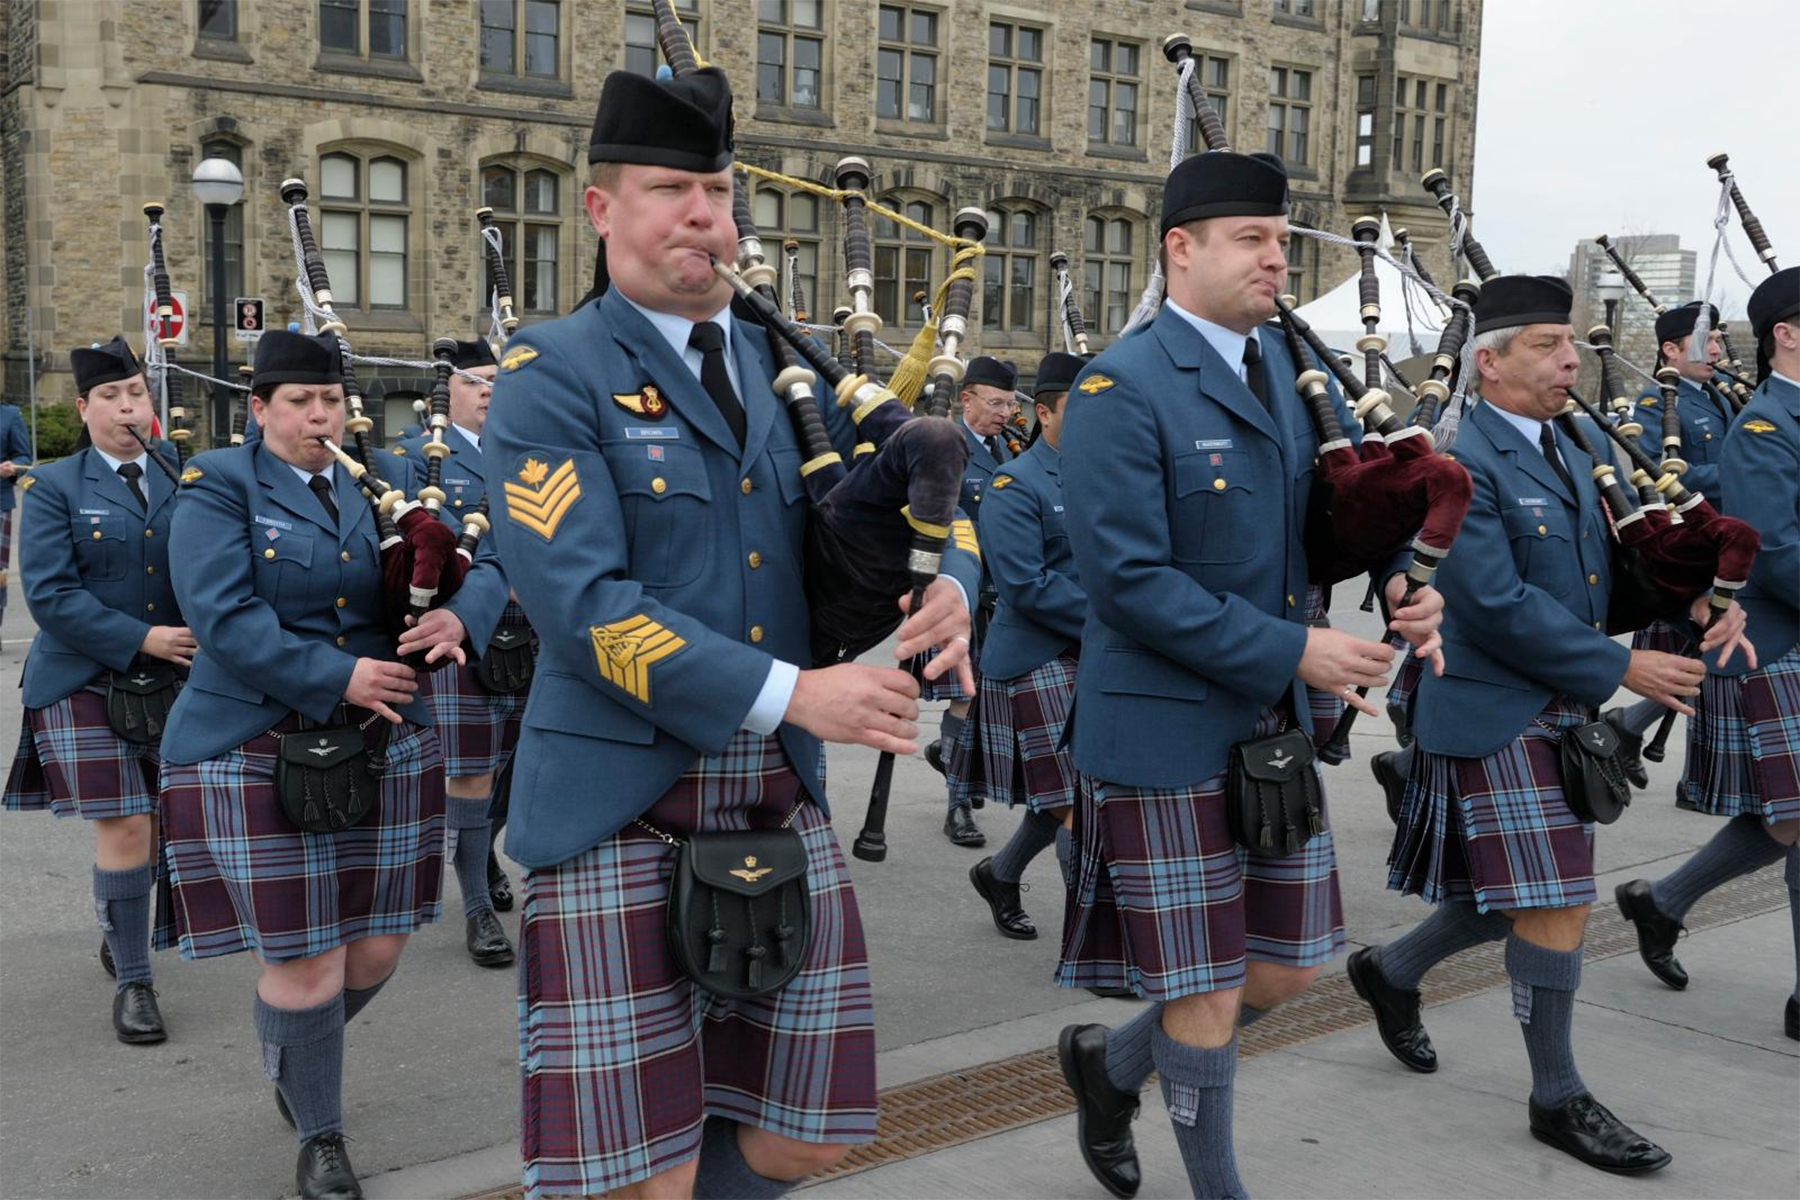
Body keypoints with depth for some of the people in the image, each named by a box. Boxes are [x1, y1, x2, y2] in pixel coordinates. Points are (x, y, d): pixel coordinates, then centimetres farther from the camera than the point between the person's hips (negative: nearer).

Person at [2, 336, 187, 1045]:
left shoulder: (181, 480, 8)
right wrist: (142, 640, -18)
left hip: (171, 685, 4)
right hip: (88, 687, -4)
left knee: (163, 826, 11)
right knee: (124, 830, -8)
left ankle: (120, 932, 38)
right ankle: (132, 980, 7)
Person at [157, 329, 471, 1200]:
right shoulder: (219, 487, -3)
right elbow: (224, 618, -15)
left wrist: (452, 615, -17)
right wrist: (338, 676, -20)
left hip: (382, 749, 5)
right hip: (259, 757, -4)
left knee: (377, 947, 9)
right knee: (305, 963, -1)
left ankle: (298, 1051, 42)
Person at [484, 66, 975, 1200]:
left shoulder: (781, 365, 12)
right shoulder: (551, 375, -5)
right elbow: (580, 601, -17)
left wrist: (947, 587, -13)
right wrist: (792, 692, -22)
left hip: (781, 798, 5)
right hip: (620, 810, -5)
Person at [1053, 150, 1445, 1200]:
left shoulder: (1291, 364, 9)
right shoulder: (1120, 390, -14)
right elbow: (1129, 578, -21)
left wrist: (1399, 581, -8)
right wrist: (1293, 650, -22)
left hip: (1278, 721, 7)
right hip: (1168, 729, -7)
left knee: (1290, 965, 15)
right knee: (1208, 997, 3)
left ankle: (1111, 1062, 38)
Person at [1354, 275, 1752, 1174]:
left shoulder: (1576, 451, 12)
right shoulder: (1459, 465, -16)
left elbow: (1609, 563, 15)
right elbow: (1497, 606, -22)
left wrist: (1697, 604, -5)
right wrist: (1621, 669, -19)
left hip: (1564, 712, 9)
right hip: (1496, 717, -9)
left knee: (1520, 896, 15)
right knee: (1553, 903, -4)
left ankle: (1391, 970, 38)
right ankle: (1557, 1098, 12)